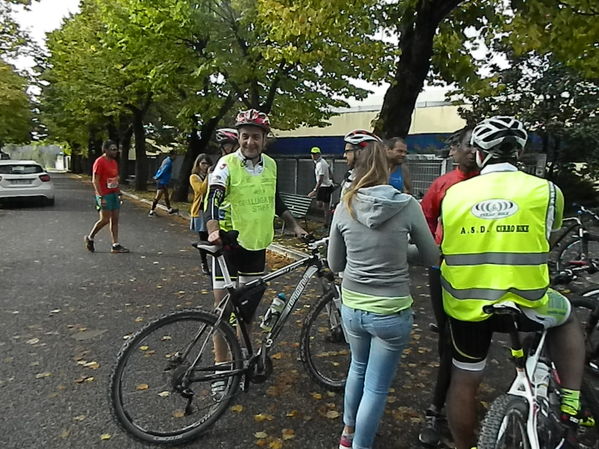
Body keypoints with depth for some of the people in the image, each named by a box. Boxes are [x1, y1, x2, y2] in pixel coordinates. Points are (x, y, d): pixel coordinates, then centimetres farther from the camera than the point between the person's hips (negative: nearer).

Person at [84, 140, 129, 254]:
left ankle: (115, 245, 7)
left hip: (114, 194, 8)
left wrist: (119, 193, 15)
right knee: (105, 220, -6)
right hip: (105, 195, -8)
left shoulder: (114, 162, 13)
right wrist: (101, 196, -20)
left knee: (115, 220, 5)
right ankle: (89, 238, 16)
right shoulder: (99, 162, -11)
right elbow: (95, 181, -15)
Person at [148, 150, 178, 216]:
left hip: (163, 182, 10)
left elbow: (160, 169, 14)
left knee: (166, 196, 19)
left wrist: (156, 176, 12)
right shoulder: (169, 162, -18)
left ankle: (170, 210, 30)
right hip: (162, 182, -10)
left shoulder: (166, 160, 11)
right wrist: (157, 177, -11)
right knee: (158, 196, -5)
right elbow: (163, 171, -21)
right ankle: (151, 211, 0)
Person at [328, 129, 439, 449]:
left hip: (352, 307, 4)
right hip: (391, 312, -4)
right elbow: (431, 258, -2)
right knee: (376, 387, 13)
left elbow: (334, 264, 2)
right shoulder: (407, 206, -14)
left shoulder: (344, 207, -8)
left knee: (358, 367, 29)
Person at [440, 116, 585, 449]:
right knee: (566, 319, 31)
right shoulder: (545, 190, -5)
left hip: (464, 306, 2)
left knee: (464, 381, 20)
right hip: (525, 306, -1)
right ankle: (568, 416, 25)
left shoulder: (454, 194, -2)